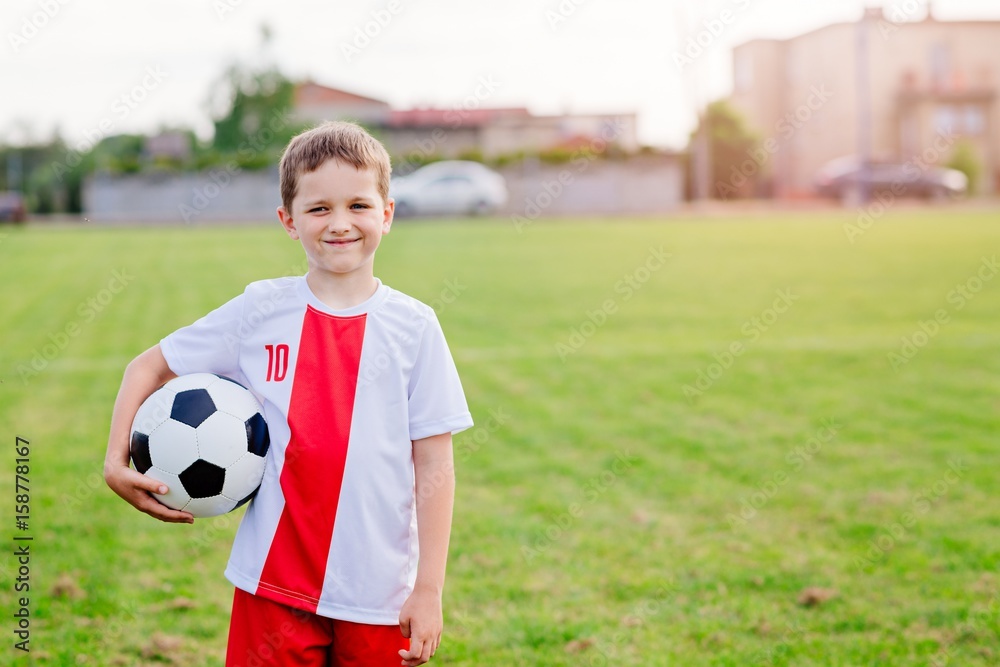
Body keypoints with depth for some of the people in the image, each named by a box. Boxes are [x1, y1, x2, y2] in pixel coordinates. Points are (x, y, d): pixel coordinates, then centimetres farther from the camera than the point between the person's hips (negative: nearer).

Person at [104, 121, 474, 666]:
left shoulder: (413, 327, -3)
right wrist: (116, 461, -2)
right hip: (274, 585, 1)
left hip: (378, 595, -1)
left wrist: (429, 589, -5)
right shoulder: (260, 312, 1)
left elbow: (433, 466, -2)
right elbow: (149, 367, 12)